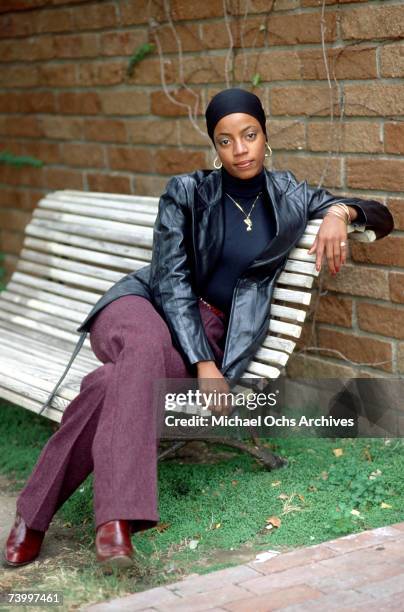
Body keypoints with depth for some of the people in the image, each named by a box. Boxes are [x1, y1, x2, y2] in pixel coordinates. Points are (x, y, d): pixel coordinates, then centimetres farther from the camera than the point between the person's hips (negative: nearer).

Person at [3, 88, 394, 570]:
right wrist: (204, 365, -20)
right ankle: (117, 517, -49)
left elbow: (381, 217, 14)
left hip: (213, 332, 1)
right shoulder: (187, 193, -3)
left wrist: (340, 211, -10)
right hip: (143, 303, -1)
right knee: (146, 349, -42)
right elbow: (172, 282, -8)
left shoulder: (287, 196, 6)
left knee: (119, 385, -35)